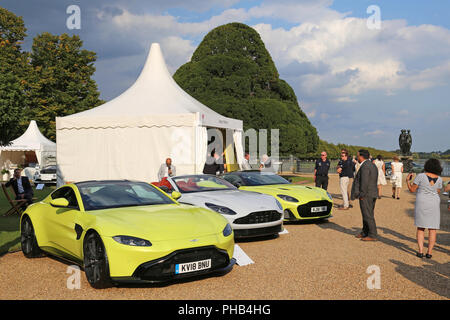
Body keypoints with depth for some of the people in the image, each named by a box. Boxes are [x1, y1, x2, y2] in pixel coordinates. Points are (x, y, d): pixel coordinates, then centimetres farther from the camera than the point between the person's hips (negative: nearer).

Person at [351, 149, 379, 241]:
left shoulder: (365, 167, -17)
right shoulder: (373, 165, 14)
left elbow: (364, 183, -23)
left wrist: (361, 195, -17)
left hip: (366, 195, -10)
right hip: (373, 193, 10)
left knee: (368, 216, -5)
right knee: (366, 214, 16)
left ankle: (372, 235, -1)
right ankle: (365, 233, 24)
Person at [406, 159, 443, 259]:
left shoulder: (421, 176, -10)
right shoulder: (439, 179, -2)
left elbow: (412, 189, -4)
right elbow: (438, 192, 11)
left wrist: (407, 180, 11)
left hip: (421, 205, -1)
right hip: (434, 205, 1)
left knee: (420, 229, 9)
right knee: (432, 229, 8)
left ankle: (420, 251, 2)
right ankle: (429, 252, 5)